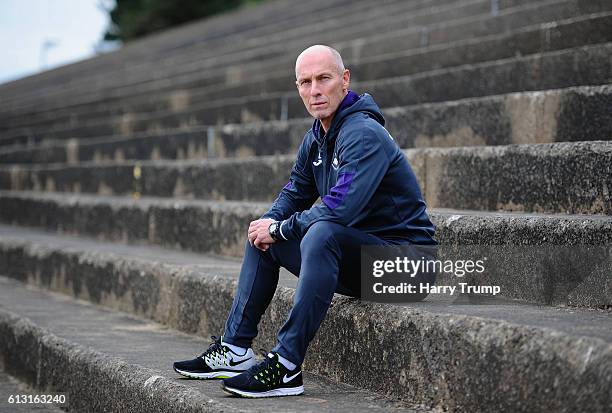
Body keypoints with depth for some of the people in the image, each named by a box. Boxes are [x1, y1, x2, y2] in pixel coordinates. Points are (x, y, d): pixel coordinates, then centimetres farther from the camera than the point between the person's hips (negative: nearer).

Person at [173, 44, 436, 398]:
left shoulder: (364, 136, -21)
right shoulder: (316, 137, 8)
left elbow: (338, 211, -31)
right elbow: (295, 192, 21)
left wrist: (278, 229, -16)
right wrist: (270, 221, -2)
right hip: (356, 256, 10)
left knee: (322, 234, -36)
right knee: (262, 236, 13)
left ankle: (286, 368, -33)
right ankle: (236, 350, 10)